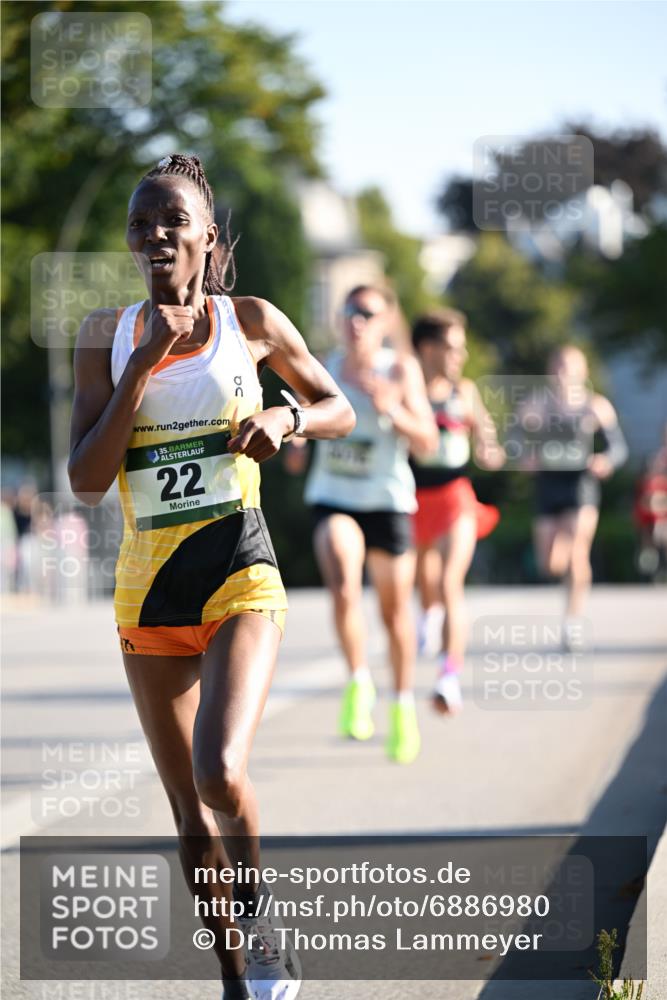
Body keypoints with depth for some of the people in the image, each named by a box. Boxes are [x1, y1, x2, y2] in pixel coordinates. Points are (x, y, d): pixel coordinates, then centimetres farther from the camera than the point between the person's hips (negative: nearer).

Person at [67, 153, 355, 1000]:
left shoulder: (252, 322, 0)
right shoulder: (109, 340, 3)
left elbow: (340, 411, 14)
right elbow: (85, 480, -6)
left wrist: (286, 419, -8)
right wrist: (146, 362, -12)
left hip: (239, 577, -3)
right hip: (147, 585, 3)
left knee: (219, 774, -24)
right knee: (190, 812, 8)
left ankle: (257, 916, 4)